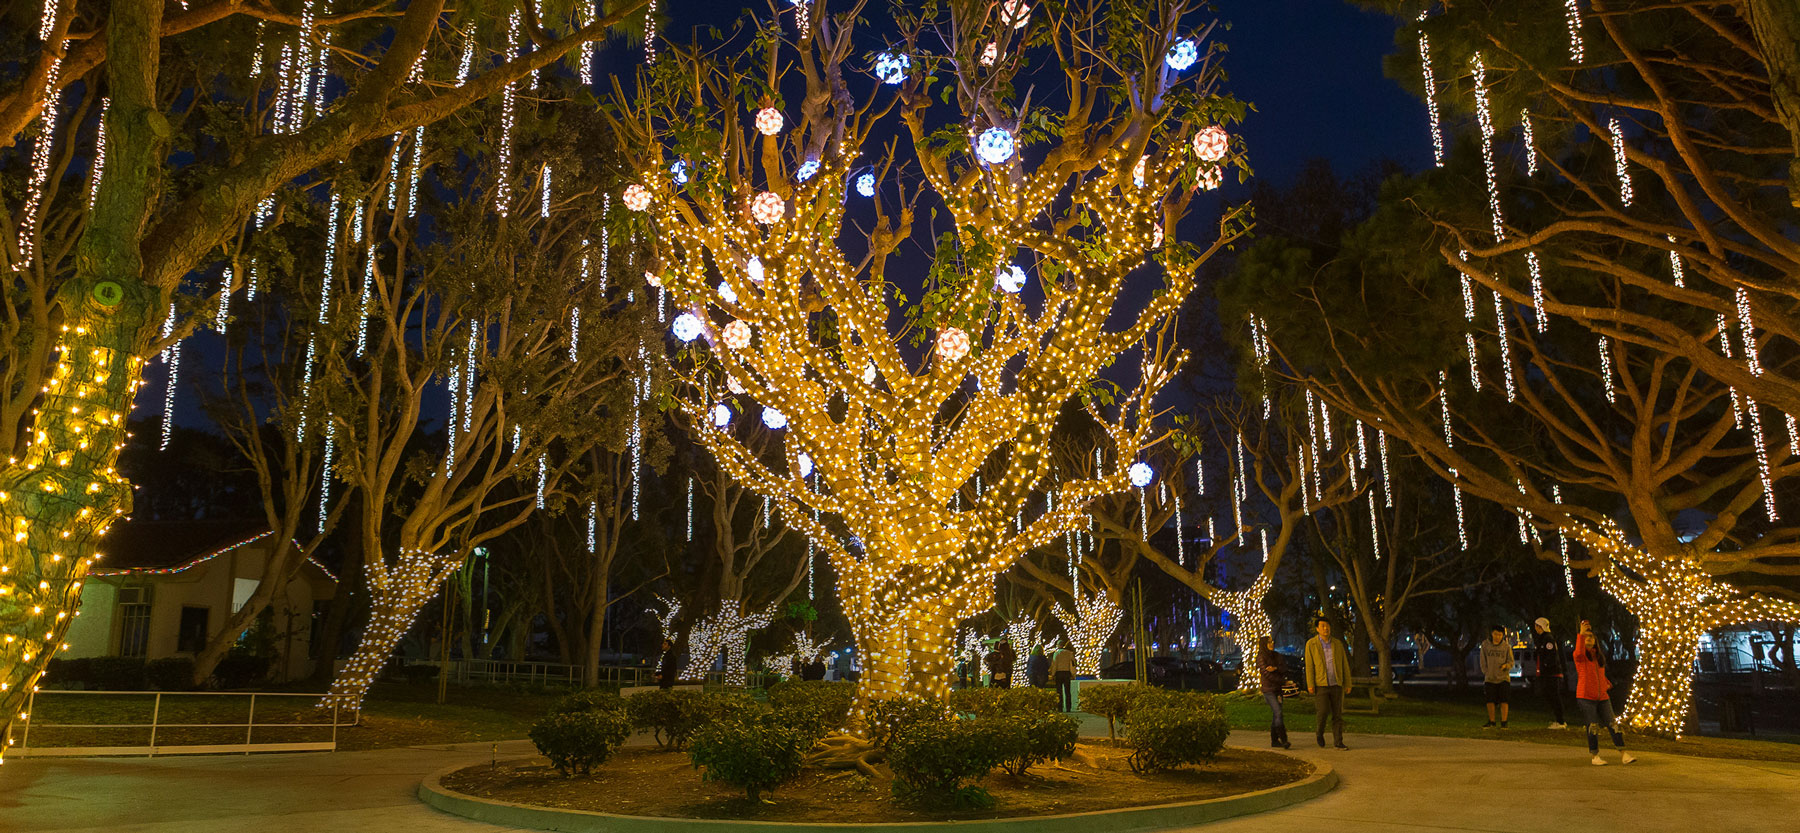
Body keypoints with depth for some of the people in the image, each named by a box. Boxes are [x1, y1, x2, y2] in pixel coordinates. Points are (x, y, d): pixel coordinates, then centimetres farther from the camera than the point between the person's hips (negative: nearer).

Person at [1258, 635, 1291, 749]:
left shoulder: (1276, 656, 14)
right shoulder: (1261, 658, -6)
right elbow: (1267, 674, -12)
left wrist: (1275, 668, -19)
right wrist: (1284, 682, -7)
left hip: (1278, 689, 6)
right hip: (1268, 689, -6)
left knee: (1275, 715, 7)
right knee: (1278, 713, -15)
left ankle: (1274, 740, 12)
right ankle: (1284, 741, -19)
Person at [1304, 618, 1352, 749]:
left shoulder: (1337, 643, 5)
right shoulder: (1311, 644, -3)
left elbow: (1344, 665, 8)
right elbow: (1309, 666, -6)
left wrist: (1348, 684, 4)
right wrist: (1310, 685, -13)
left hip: (1336, 685, 3)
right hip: (1320, 684, -3)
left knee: (1337, 714, 0)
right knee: (1324, 711, -14)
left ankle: (1338, 742, 7)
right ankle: (1319, 731, 15)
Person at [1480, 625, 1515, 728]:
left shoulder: (1507, 646, -2)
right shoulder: (1485, 645, 1)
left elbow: (1511, 662, 0)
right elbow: (1483, 662, 7)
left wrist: (1505, 666, -21)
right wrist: (1487, 673, 0)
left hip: (1503, 678, -1)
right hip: (1490, 678, 1)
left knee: (1503, 701, -4)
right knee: (1490, 701, 3)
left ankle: (1504, 722, 4)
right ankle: (1491, 722, 15)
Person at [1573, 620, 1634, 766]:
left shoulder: (1599, 655, 15)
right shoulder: (1580, 656, -3)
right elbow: (1579, 652, -30)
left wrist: (1607, 684, 6)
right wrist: (1581, 634, -33)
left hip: (1602, 697, 5)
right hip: (1586, 697, -5)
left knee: (1612, 724, 0)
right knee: (1593, 726, -3)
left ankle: (1623, 754, 4)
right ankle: (1595, 756, 8)